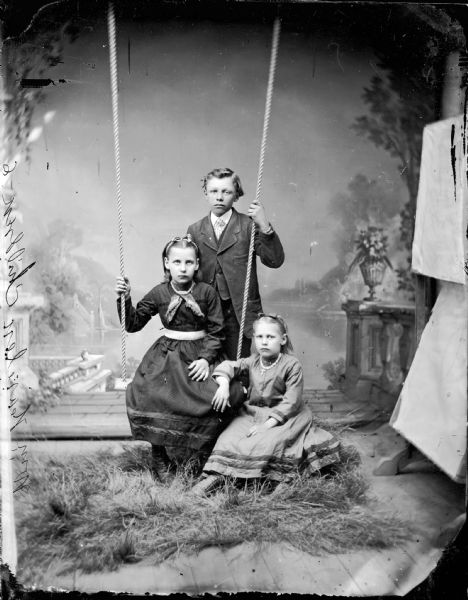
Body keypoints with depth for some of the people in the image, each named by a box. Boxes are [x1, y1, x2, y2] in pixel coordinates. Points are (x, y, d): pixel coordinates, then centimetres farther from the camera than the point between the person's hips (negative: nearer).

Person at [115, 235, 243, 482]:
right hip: (166, 356, 1)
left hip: (199, 355, 0)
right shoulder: (159, 294, 3)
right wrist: (125, 298, -7)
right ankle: (159, 458, -3)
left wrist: (206, 359, -12)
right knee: (147, 396, -25)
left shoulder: (207, 292, 0)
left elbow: (216, 332, 1)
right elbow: (133, 324, 7)